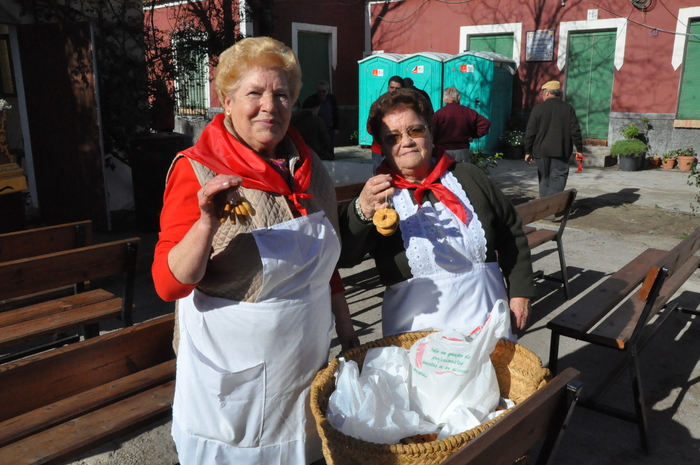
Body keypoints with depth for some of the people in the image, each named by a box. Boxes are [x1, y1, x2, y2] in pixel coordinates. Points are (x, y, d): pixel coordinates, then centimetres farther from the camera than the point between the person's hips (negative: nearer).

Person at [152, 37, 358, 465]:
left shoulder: (310, 169, 1)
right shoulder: (197, 169, -15)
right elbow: (170, 284, -18)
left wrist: (348, 336, 15)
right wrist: (208, 223, -34)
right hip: (232, 382, -4)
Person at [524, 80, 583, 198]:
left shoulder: (538, 108, -2)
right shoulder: (568, 108, 2)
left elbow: (530, 132, -2)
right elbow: (575, 131, 0)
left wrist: (528, 151, 5)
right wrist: (579, 149, 7)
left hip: (541, 150, 0)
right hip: (561, 151, 0)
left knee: (544, 179, 11)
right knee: (558, 179, -1)